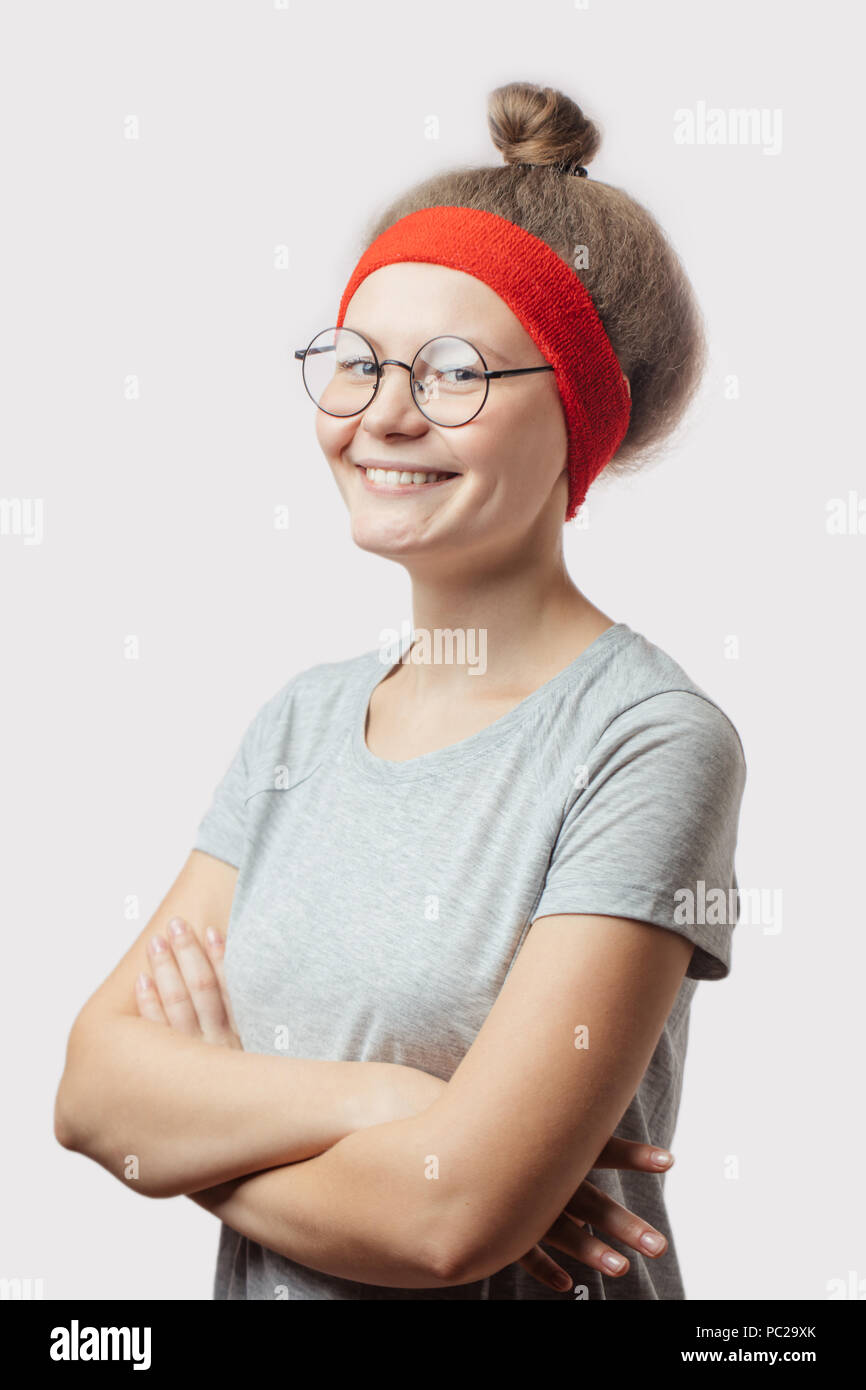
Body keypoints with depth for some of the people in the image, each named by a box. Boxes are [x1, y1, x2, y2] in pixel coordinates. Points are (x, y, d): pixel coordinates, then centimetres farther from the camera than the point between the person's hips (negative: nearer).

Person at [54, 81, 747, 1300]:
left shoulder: (654, 743, -21)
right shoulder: (305, 718, -1)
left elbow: (449, 1215, -27)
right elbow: (93, 1084, -8)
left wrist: (197, 1133, -11)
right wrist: (368, 1098, -23)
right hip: (254, 1285, 5)